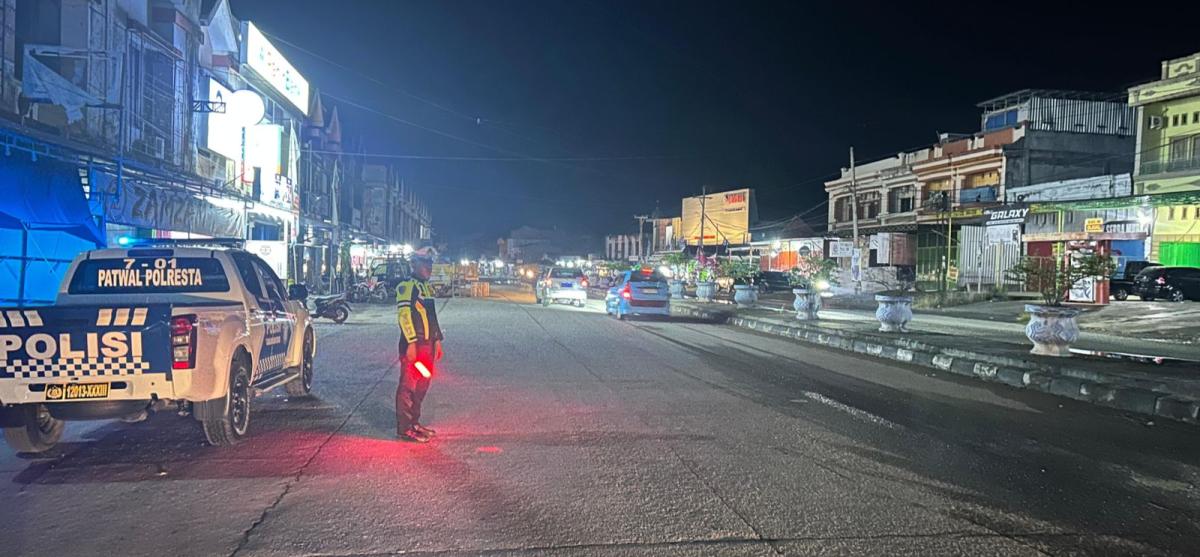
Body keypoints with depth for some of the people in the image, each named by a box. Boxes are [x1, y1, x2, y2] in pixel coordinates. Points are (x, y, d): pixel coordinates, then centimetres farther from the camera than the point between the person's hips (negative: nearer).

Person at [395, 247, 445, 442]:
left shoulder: (427, 287, 19)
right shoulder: (407, 286, -10)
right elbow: (404, 315, -18)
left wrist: (437, 340, 20)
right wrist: (411, 343, -23)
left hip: (427, 345, 9)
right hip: (413, 345, -9)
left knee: (422, 386, 14)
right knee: (408, 387, -4)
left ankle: (414, 423, 24)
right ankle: (404, 428, 1)